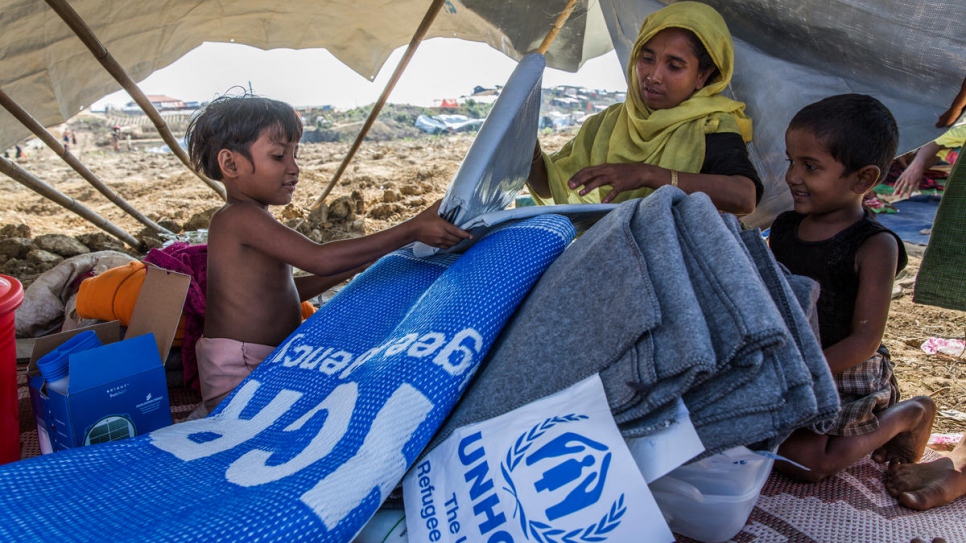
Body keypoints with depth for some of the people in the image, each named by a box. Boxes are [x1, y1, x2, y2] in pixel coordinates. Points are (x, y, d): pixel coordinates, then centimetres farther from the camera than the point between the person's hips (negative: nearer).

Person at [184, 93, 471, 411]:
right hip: (237, 375, -10)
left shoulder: (250, 219, 14)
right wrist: (411, 230, -28)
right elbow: (319, 259, -29)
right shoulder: (239, 216, -18)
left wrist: (356, 267, 17)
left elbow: (283, 289, 22)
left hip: (268, 362, 10)